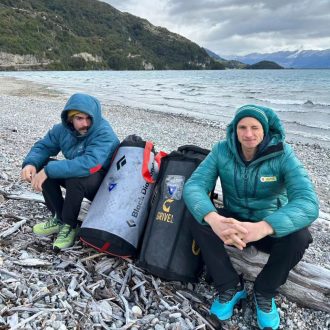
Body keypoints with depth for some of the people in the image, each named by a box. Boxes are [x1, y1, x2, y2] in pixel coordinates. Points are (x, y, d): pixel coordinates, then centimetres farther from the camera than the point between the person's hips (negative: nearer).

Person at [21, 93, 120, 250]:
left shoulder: (104, 133, -29)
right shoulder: (63, 129, -7)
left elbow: (89, 163, -43)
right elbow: (43, 146, 0)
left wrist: (48, 170, -42)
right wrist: (30, 163, -23)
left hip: (103, 183, -6)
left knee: (76, 177, -36)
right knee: (41, 166, -11)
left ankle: (69, 225, -11)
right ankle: (58, 217, 0)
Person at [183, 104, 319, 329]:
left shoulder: (282, 154, -20)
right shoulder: (222, 151, -14)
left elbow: (308, 203, -32)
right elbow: (193, 186, -25)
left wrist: (262, 227, -51)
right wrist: (214, 219, -47)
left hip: (271, 227, -1)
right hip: (233, 222, 1)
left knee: (299, 236, -31)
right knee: (200, 222, -26)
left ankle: (264, 292, -3)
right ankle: (231, 287, -4)